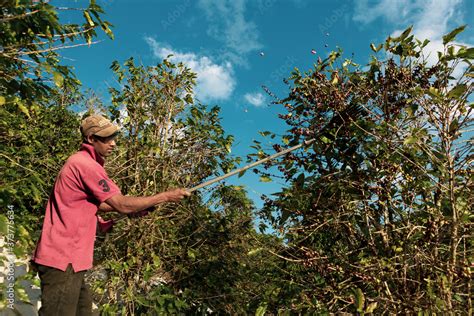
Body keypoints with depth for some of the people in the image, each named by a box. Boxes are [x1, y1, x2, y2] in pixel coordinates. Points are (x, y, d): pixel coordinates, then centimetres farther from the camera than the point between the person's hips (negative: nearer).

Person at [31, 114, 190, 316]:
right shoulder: (86, 164, -17)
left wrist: (134, 208, 9)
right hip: (63, 259, -10)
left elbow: (92, 205, 20)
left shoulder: (82, 162, 15)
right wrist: (166, 196, -12)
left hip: (66, 256, 10)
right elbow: (122, 205, -18)